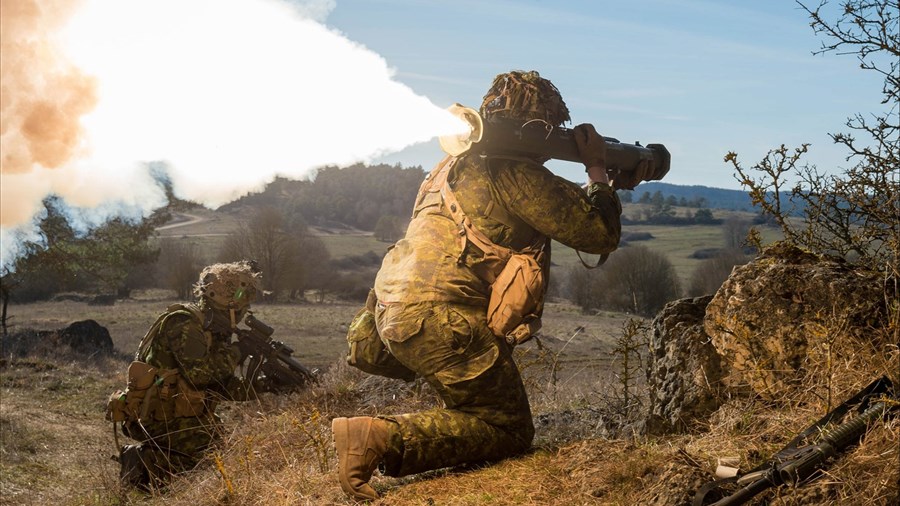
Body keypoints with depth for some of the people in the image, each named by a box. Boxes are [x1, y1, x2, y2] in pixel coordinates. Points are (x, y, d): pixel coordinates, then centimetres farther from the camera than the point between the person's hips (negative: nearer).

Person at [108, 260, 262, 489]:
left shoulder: (213, 329, 12)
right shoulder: (184, 322, -16)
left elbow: (223, 384, 11)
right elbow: (200, 374, -27)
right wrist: (233, 352, -13)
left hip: (177, 413, 9)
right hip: (155, 418, -9)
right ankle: (144, 464, -7)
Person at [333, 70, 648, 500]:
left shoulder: (462, 161, 21)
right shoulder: (513, 169, -9)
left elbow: (558, 207, 31)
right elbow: (599, 233, -5)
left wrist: (614, 186, 30)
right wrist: (597, 169, 10)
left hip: (394, 312, 10)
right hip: (440, 319, -10)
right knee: (509, 432, 3)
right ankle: (384, 438, -15)